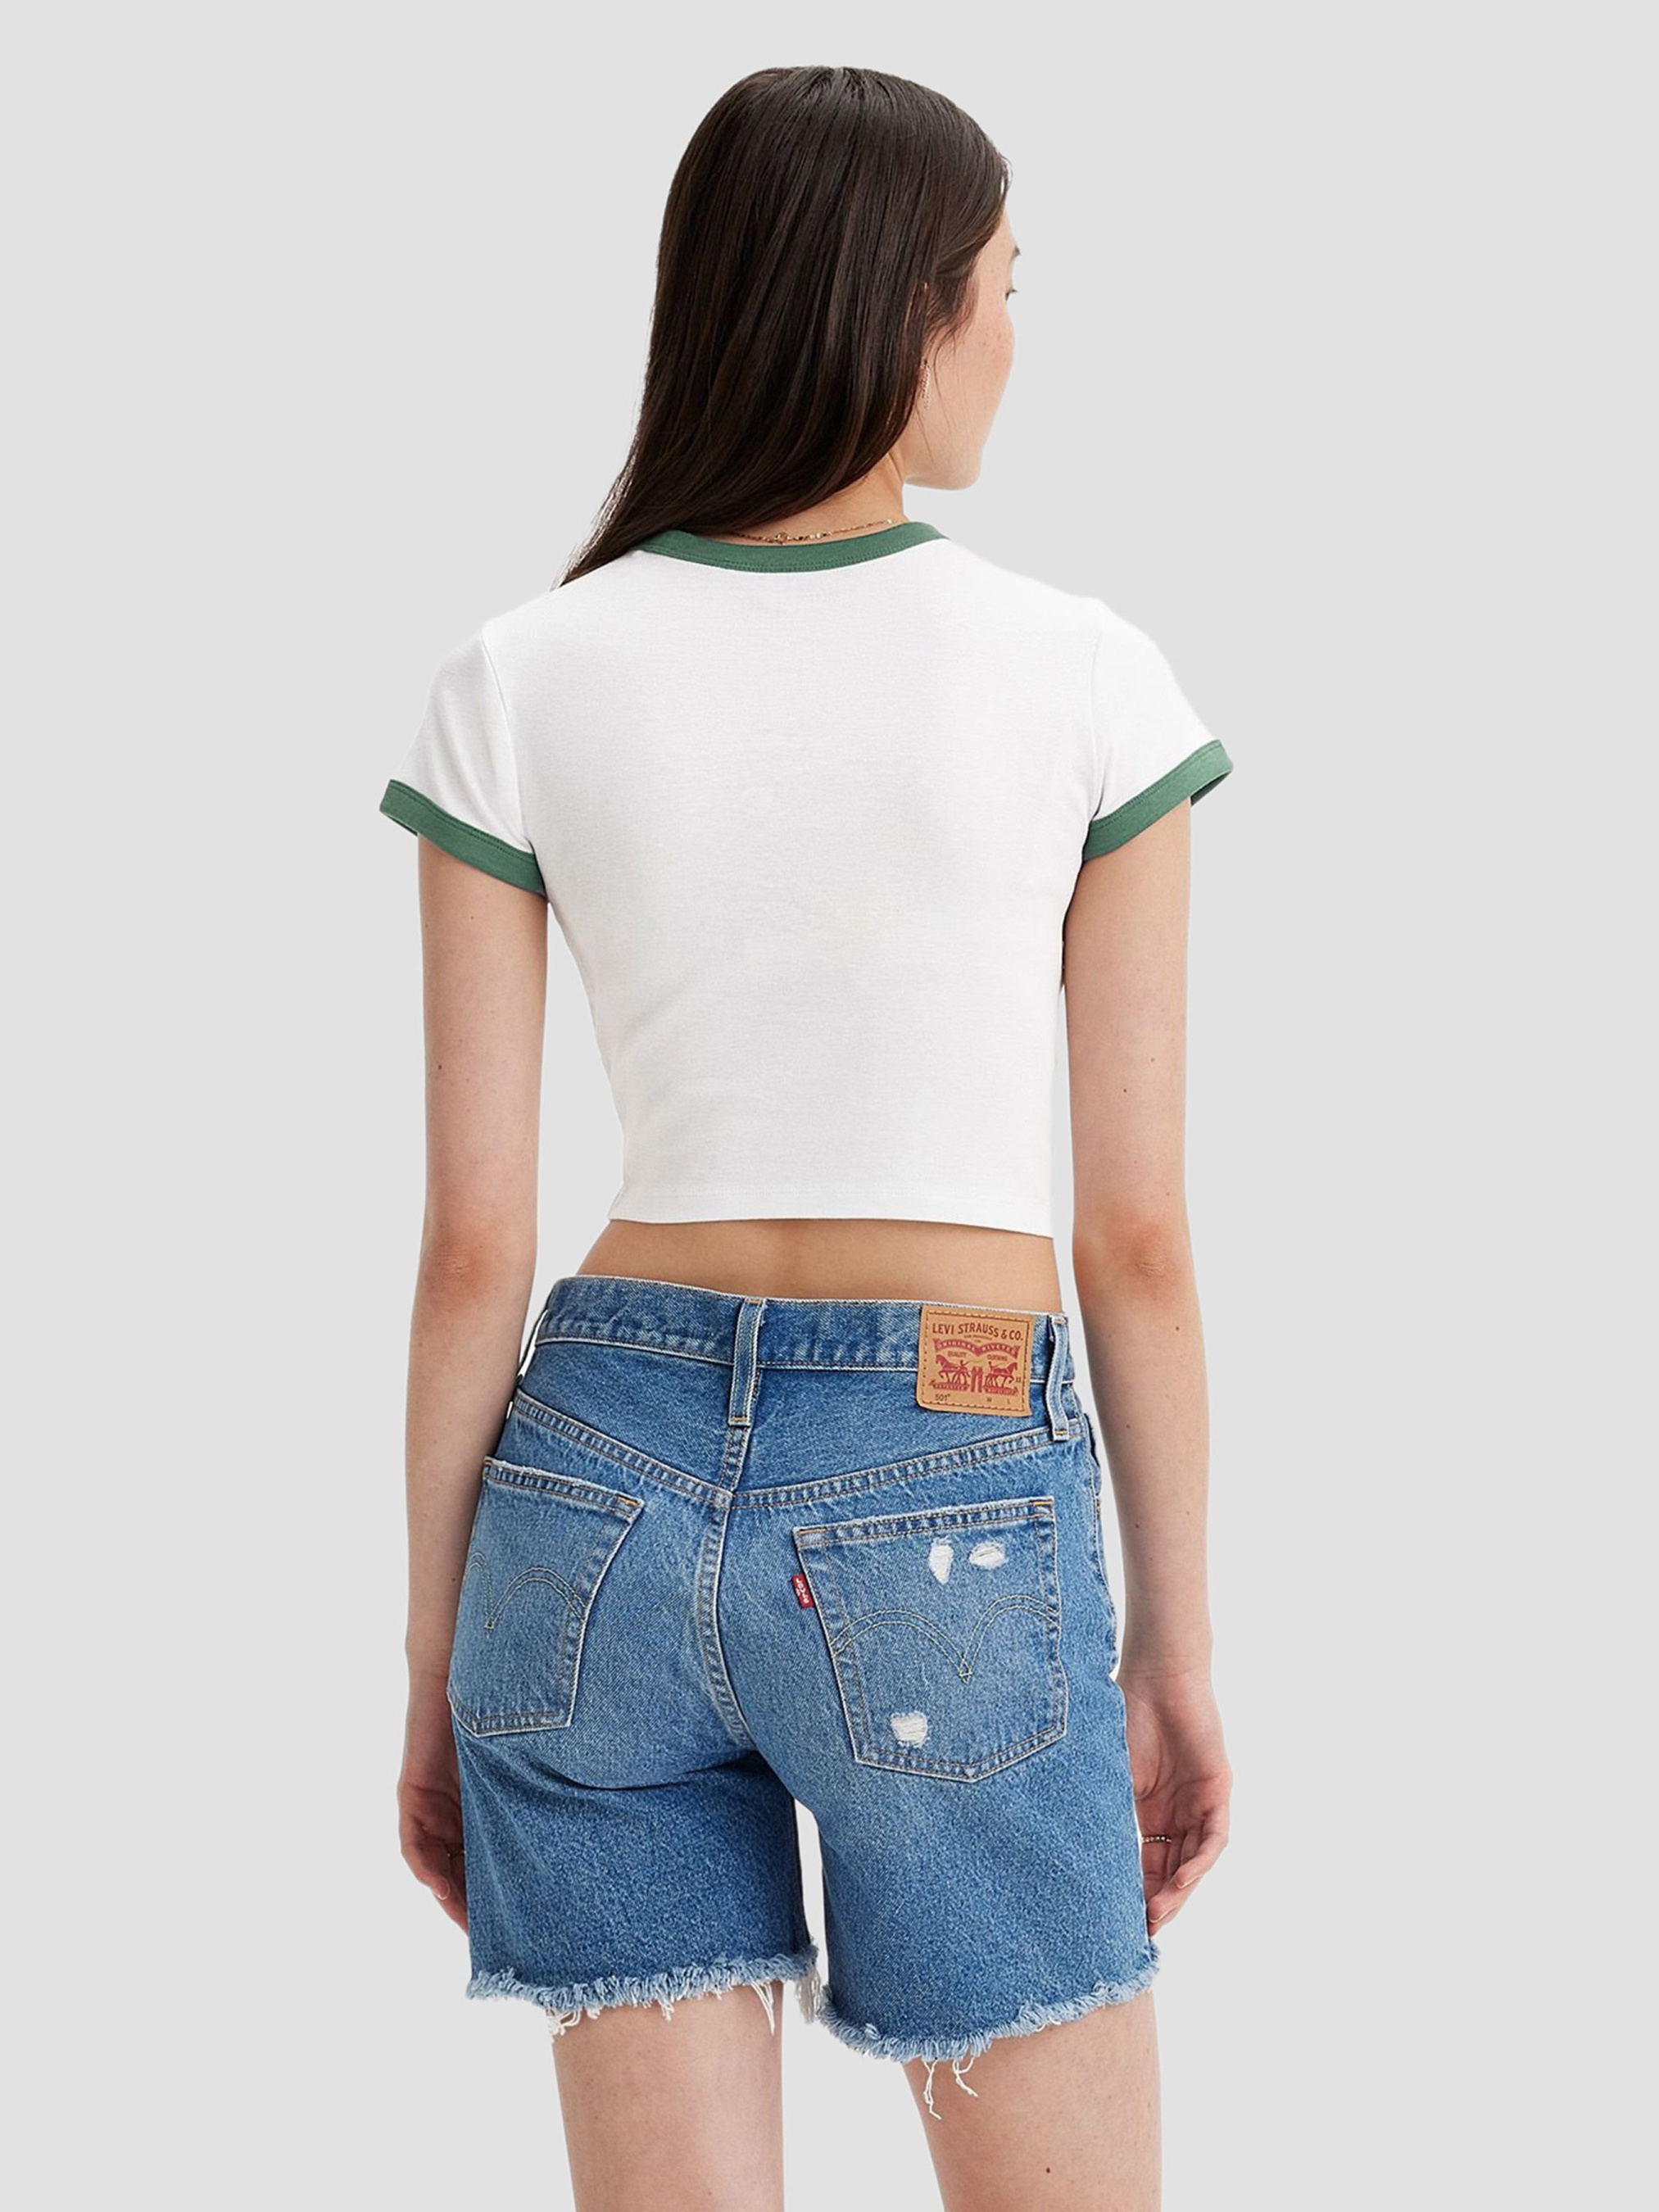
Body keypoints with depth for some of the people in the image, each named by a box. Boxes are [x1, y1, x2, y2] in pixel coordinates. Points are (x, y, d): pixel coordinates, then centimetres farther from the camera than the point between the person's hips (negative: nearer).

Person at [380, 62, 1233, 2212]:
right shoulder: (1083, 683, -6)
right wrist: (1177, 1643, 7)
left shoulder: (518, 692, -2)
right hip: (947, 1537, -2)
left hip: (606, 1490, 3)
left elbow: (470, 1238, -1)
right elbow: (1138, 1229, -3)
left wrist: (434, 1675, 8)